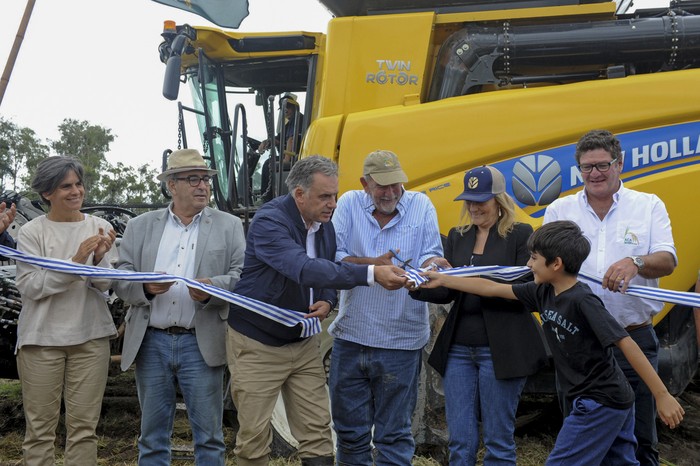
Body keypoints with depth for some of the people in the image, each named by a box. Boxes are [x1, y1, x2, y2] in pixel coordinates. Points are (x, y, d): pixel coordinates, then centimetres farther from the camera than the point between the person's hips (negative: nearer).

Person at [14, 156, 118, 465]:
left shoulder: (100, 228, 5)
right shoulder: (31, 232, -2)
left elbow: (105, 285, 2)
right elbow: (29, 286, -10)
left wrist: (99, 258, -20)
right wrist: (75, 262, -20)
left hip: (90, 336, 2)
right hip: (42, 338, -2)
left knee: (84, 427, 6)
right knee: (40, 428, 2)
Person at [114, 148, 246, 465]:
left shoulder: (229, 226, 7)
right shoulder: (140, 227, 10)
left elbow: (243, 277, -2)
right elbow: (121, 279, 5)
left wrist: (213, 287, -21)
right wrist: (145, 286, -16)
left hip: (201, 344, -1)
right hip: (151, 343, 2)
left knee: (208, 437, 3)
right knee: (152, 438, 10)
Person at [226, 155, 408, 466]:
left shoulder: (325, 226, 2)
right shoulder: (269, 221, -21)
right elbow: (305, 270, -36)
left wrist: (327, 302, -10)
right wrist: (372, 274, -43)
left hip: (304, 343, 6)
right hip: (257, 345, -6)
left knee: (317, 432, 2)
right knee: (254, 438, 1)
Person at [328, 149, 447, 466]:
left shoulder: (421, 205, 2)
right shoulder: (349, 204, 2)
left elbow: (430, 256, -3)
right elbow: (333, 257, -6)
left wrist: (431, 264, -26)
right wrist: (373, 264, -20)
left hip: (400, 341, -1)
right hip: (350, 336, 2)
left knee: (394, 434, 7)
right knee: (349, 430, 13)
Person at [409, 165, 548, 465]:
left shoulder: (520, 235, -1)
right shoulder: (457, 237, 14)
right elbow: (446, 292, 7)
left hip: (500, 348, -4)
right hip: (459, 348, 4)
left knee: (498, 441, 3)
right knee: (460, 442, 6)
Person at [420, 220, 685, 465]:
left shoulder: (582, 301, -21)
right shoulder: (544, 293, 3)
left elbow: (626, 344, -23)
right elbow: (493, 289, 12)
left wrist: (662, 396, -24)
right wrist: (442, 280, 15)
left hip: (599, 403, -8)